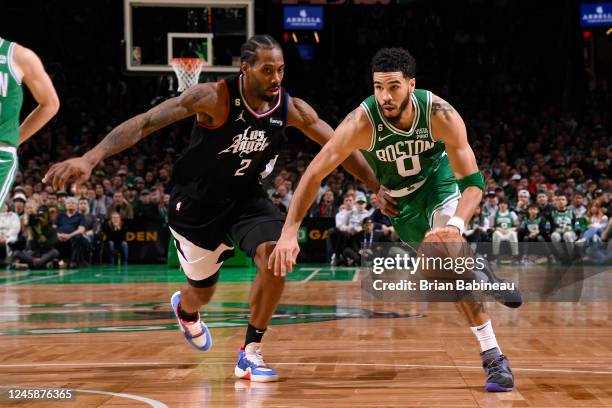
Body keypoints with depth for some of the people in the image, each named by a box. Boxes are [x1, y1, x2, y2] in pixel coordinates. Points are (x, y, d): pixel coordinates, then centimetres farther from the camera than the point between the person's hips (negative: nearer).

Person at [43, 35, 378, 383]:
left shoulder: (291, 109, -14)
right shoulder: (215, 97, -27)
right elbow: (145, 123, -32)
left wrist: (378, 187, -4)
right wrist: (90, 158, -43)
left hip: (247, 196, 3)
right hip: (198, 201, -3)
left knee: (275, 259, -24)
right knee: (202, 292, 13)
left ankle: (251, 354, -8)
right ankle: (185, 310, 55)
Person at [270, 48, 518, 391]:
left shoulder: (441, 115, -33)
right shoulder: (362, 122, -34)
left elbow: (473, 180, -30)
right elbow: (314, 175, -31)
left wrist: (456, 225, -49)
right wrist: (290, 233, -39)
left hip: (438, 177, -1)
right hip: (400, 198, 2)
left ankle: (493, 356, -19)